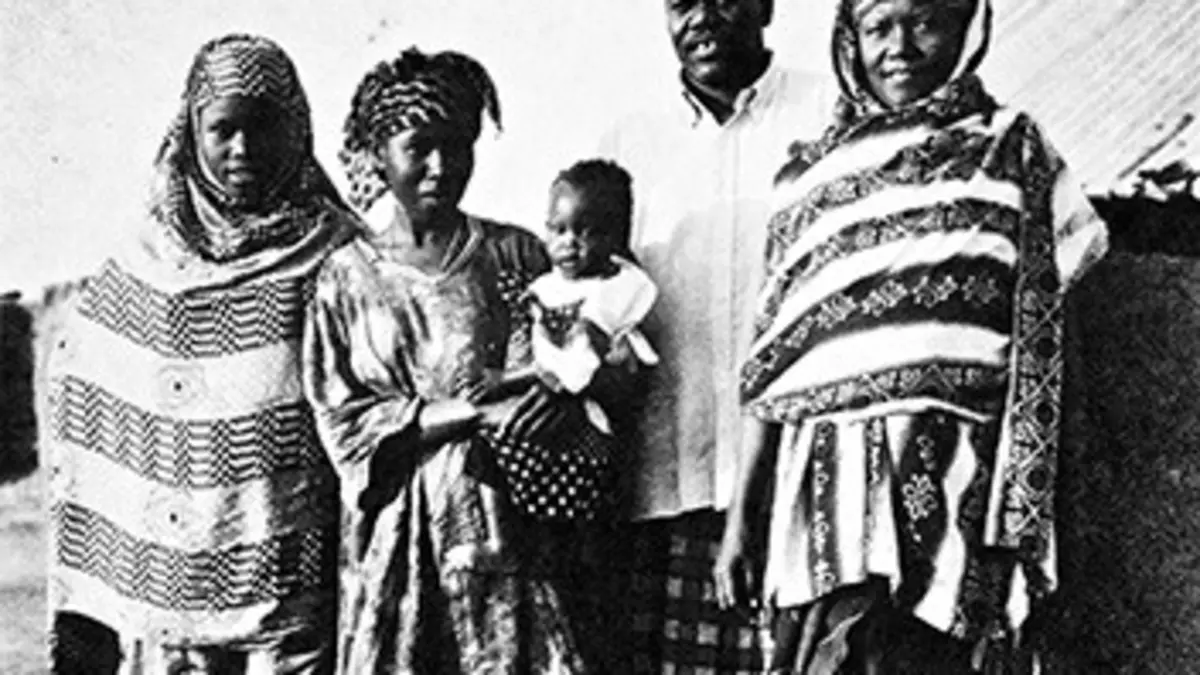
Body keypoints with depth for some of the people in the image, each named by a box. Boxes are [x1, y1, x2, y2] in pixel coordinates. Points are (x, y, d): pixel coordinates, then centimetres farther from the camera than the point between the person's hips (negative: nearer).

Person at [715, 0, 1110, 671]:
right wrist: (742, 510, 10)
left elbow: (1039, 346, 3)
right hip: (821, 478, 3)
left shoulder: (1009, 148, 8)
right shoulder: (810, 172, 15)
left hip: (948, 478, -2)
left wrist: (1018, 519, -6)